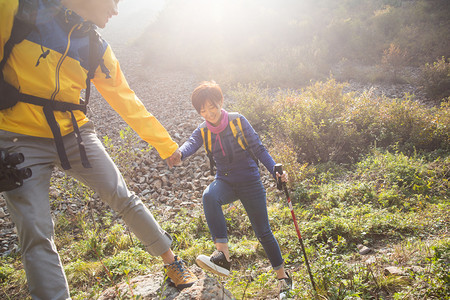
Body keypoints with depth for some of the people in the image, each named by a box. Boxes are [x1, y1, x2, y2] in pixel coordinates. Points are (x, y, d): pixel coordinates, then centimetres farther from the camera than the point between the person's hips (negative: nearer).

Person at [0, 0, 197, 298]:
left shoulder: (98, 50, 1)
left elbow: (128, 102, 6)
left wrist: (166, 145, 9)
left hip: (75, 134, 3)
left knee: (124, 198, 2)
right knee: (36, 233, -7)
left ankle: (171, 260, 21)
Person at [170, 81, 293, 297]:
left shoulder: (238, 121, -7)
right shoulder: (203, 131, -1)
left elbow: (258, 148, -6)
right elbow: (191, 143, -22)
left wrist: (275, 170, -19)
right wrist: (179, 154, -45)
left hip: (249, 181, -2)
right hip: (225, 181, 2)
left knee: (263, 232, 3)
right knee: (209, 196, -34)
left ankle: (282, 275, 24)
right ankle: (222, 254, -36)